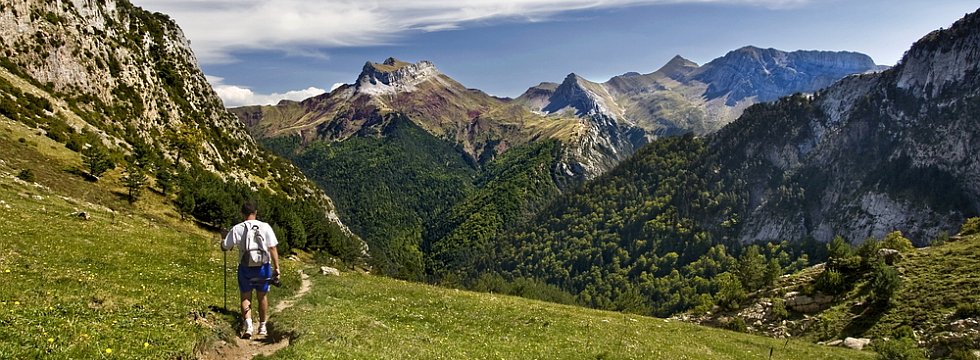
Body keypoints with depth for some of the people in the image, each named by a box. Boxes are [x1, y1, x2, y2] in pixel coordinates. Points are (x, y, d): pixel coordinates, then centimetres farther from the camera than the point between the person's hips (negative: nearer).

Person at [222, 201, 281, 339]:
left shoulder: (237, 229, -5)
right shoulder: (265, 227, -5)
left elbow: (224, 247, 3)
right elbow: (273, 249, -8)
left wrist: (223, 238, 24)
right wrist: (276, 267, -5)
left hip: (245, 268, -1)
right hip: (263, 267, 1)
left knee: (245, 297, 9)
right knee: (262, 296, 15)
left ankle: (248, 325, -9)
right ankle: (262, 327, 25)